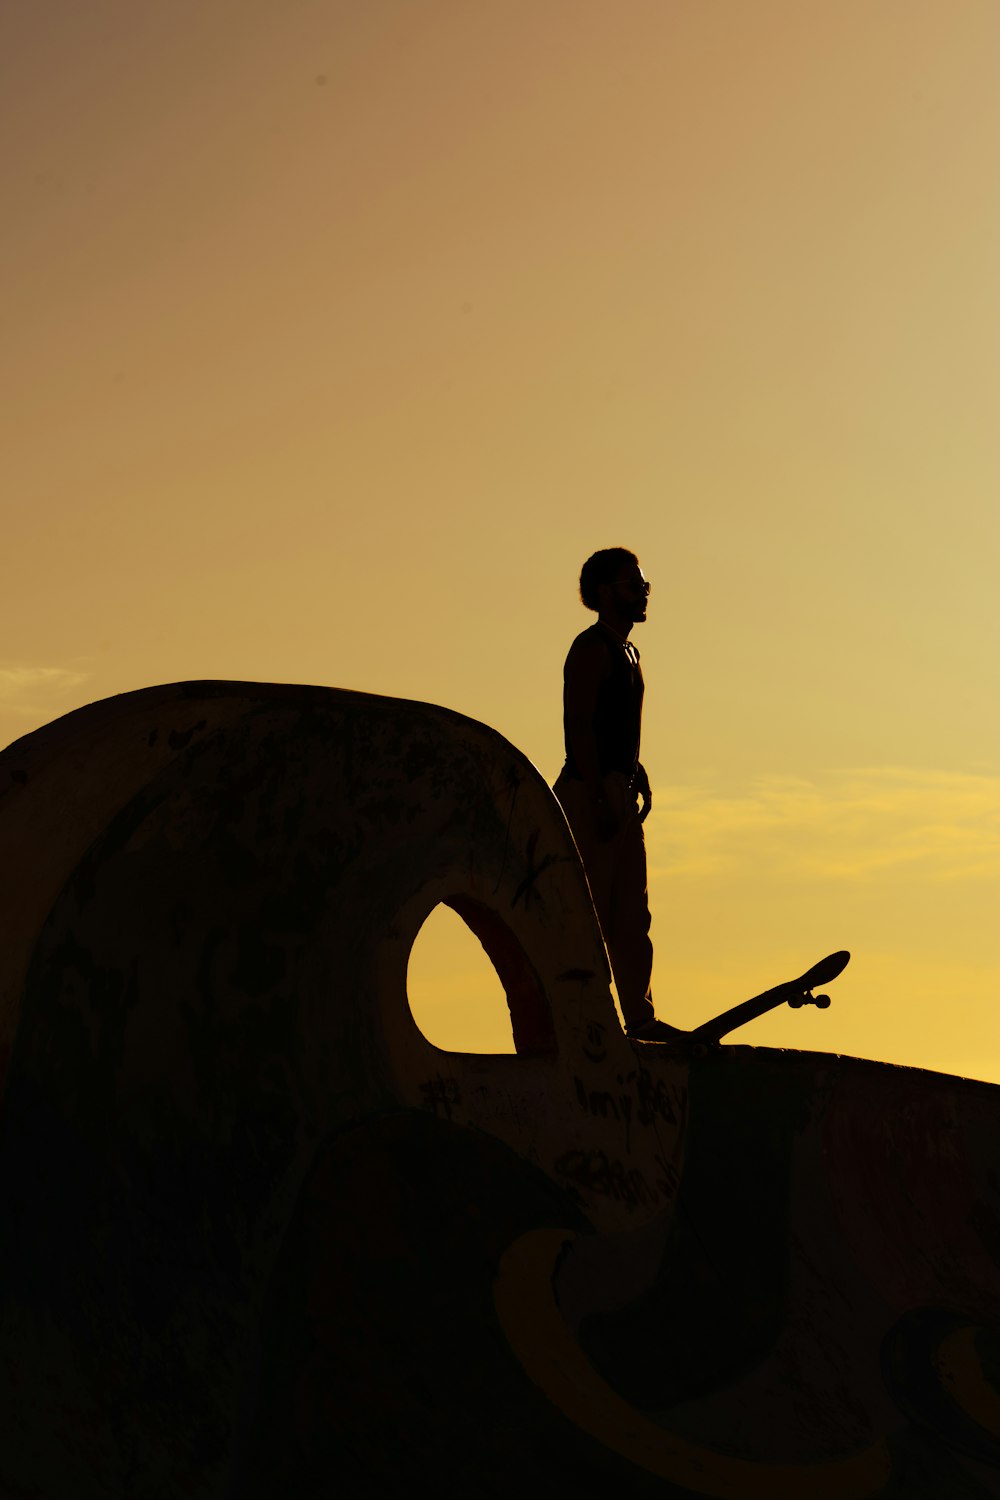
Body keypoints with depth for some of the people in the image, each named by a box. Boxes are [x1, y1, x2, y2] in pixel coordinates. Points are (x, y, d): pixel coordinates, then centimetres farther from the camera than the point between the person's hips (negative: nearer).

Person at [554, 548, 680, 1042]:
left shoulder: (624, 651, 20)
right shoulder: (591, 647, -10)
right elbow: (578, 725, -18)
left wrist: (638, 779, 14)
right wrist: (599, 798, -22)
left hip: (619, 793, 10)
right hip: (589, 793, -10)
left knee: (632, 914, 10)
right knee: (590, 912, -9)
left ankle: (640, 1018, 13)